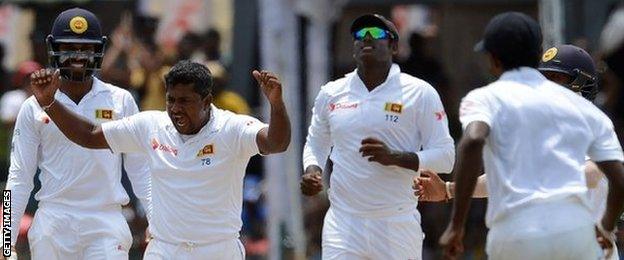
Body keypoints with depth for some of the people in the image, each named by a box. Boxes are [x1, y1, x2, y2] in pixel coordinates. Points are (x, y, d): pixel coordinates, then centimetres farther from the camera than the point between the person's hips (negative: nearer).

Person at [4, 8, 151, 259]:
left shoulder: (121, 101, 6)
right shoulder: (34, 108, 5)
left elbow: (140, 168, 8)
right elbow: (20, 176, 6)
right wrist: (6, 240, -1)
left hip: (106, 221, 0)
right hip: (53, 218, 1)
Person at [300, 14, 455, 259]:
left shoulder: (420, 93, 0)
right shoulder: (331, 94, 10)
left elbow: (445, 156, -2)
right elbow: (315, 144, 25)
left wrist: (395, 157, -18)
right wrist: (312, 170, 2)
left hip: (397, 227, -2)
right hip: (343, 224, 2)